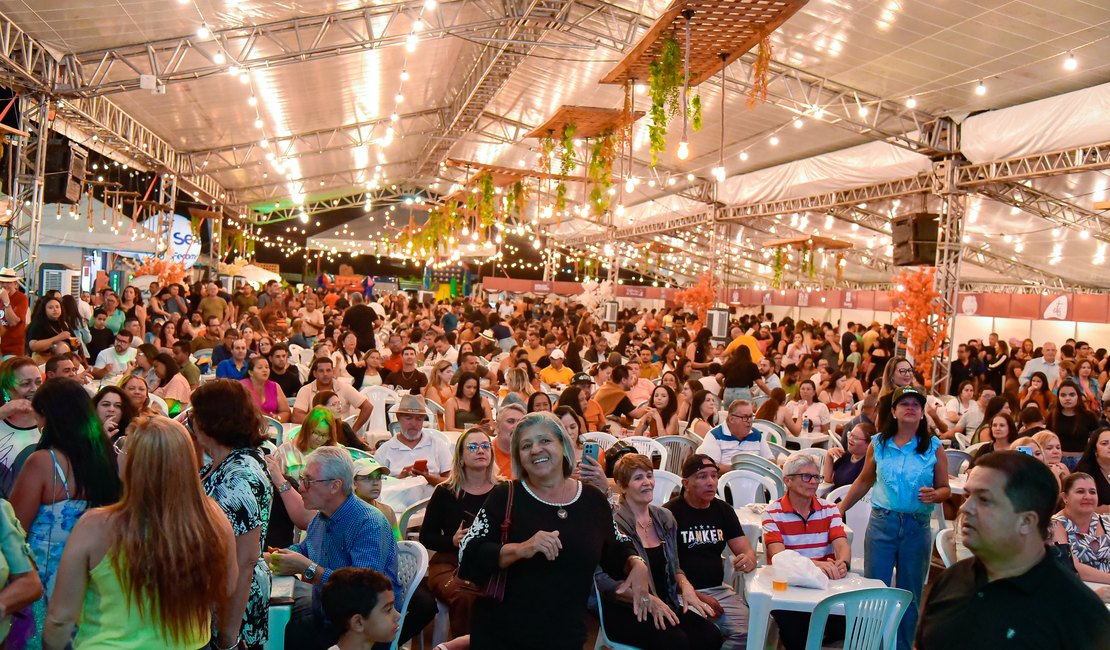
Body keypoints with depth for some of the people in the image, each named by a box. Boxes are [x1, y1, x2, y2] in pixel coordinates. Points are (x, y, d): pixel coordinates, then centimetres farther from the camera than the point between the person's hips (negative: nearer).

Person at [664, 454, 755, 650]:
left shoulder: (723, 510, 12)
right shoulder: (670, 514, -7)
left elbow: (747, 550, 10)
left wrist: (749, 560, -15)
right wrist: (697, 597, -16)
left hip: (718, 589, 6)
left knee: (747, 633, -19)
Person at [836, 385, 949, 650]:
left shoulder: (934, 447, 0)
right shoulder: (878, 444, 3)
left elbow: (945, 489, 2)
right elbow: (864, 481, 13)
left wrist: (934, 495, -21)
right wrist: (839, 509, 13)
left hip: (917, 527, 0)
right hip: (881, 522, 1)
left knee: (910, 593, 10)